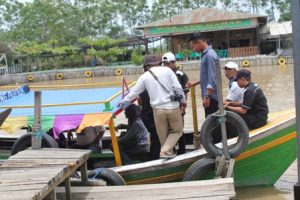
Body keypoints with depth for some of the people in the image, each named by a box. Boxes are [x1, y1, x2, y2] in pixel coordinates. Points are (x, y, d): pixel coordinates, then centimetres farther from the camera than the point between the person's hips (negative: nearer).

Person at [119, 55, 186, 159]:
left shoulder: (144, 76, 6)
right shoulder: (167, 70, 2)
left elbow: (134, 91, 13)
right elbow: (178, 87, -3)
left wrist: (123, 101, 28)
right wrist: (183, 100, 9)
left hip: (158, 109, 1)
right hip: (173, 107, -1)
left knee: (163, 135, 14)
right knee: (177, 131, 13)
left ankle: (168, 152, 22)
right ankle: (165, 151, -1)